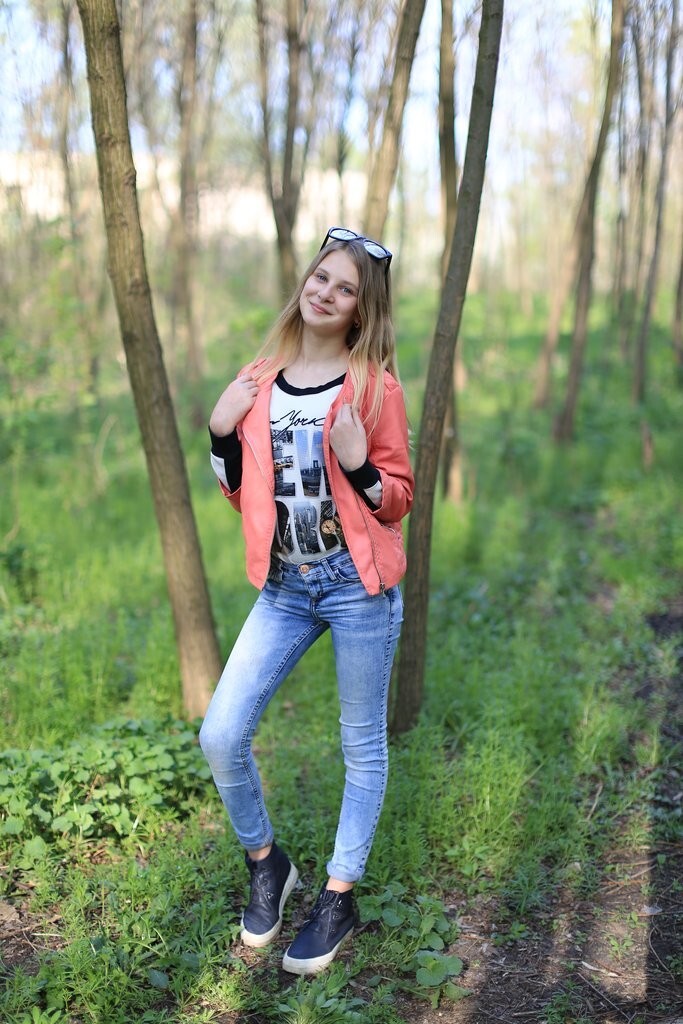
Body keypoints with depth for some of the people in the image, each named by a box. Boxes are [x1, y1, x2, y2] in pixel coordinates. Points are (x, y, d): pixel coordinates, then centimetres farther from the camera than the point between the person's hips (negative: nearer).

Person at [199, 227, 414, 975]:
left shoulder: (374, 385, -4)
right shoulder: (258, 382, 7)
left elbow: (400, 498, -1)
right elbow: (240, 493, 13)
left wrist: (358, 464, -20)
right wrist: (220, 431, -3)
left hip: (358, 584, -3)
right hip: (284, 587, 4)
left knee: (362, 746, 8)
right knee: (220, 736, -3)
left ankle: (339, 898, 26)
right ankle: (266, 864, 23)